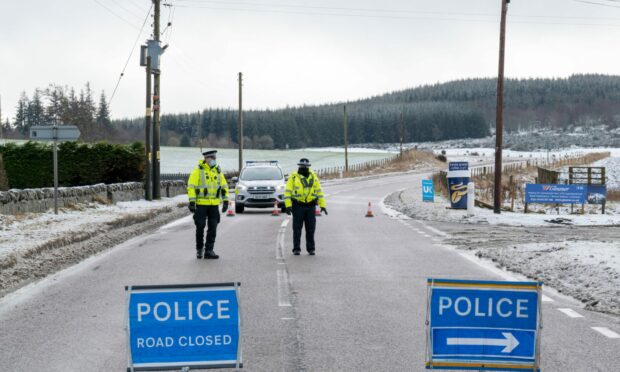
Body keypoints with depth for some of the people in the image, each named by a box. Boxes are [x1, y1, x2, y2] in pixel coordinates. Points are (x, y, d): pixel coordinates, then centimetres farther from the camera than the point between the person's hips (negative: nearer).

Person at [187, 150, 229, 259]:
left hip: (214, 205, 4)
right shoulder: (198, 171, -5)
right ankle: (199, 249, 18)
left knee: (213, 228, 1)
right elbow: (191, 187, -9)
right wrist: (192, 201, -15)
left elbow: (224, 187, 14)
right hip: (201, 204, -4)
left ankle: (209, 251, 5)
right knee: (200, 227, 2)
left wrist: (225, 201, 7)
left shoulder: (218, 171, 10)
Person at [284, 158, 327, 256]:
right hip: (298, 206, -2)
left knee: (310, 229, 3)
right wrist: (288, 205, -15)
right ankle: (296, 249, 7)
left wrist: (322, 205, 4)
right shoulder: (293, 177, -1)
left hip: (310, 207, 2)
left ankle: (311, 249, 11)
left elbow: (319, 192, 11)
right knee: (297, 229, 1)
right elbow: (287, 192, -5)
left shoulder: (313, 177, 8)